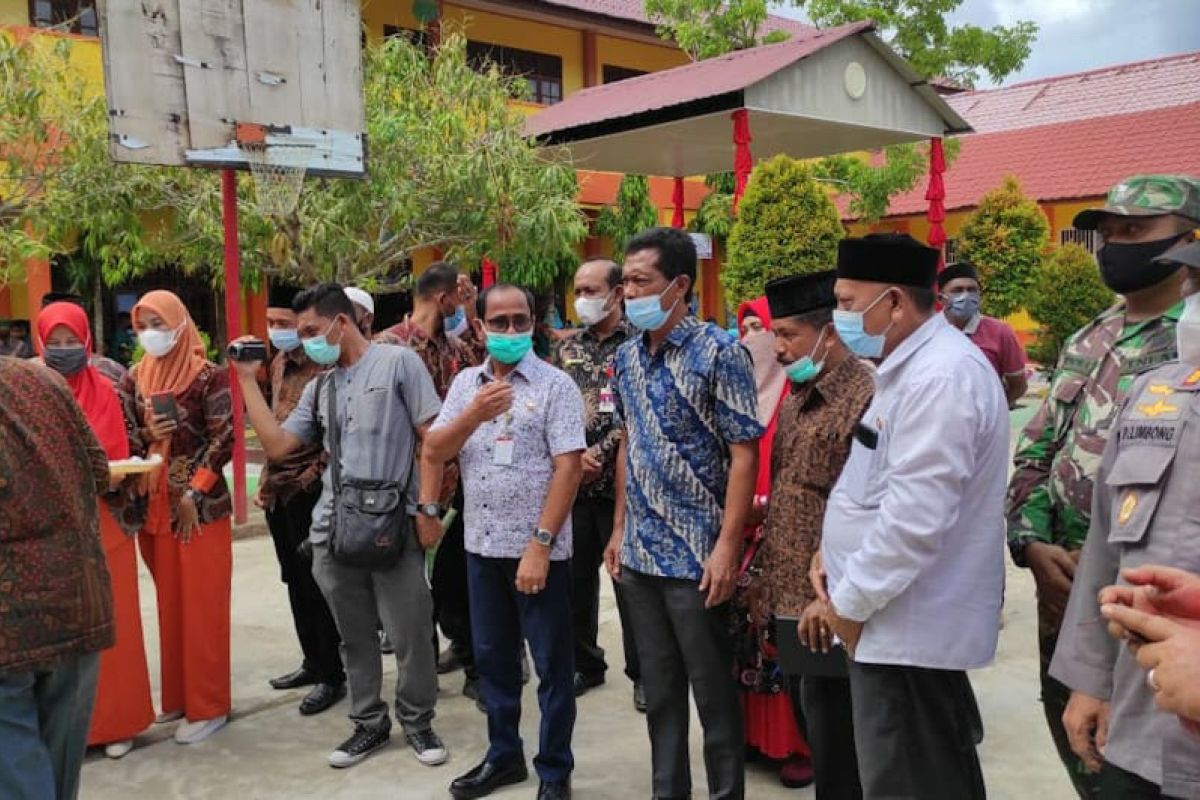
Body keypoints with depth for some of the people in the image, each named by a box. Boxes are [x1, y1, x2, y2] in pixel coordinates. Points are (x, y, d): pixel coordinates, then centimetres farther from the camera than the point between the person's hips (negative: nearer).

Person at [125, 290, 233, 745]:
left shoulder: (208, 376, -8)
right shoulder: (136, 378, 9)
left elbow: (224, 438, -12)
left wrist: (194, 493, -16)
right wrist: (145, 435, -7)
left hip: (201, 505, -6)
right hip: (153, 505, 6)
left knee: (201, 605, -1)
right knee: (169, 602, 13)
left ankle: (208, 706, 8)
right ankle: (177, 695, 25)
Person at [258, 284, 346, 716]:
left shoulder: (324, 368, -15)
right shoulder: (278, 363, 12)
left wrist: (311, 477, -17)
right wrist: (267, 479, 16)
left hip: (309, 490, -8)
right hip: (278, 490, 8)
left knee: (315, 583, -1)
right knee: (295, 581, 16)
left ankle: (331, 676, 12)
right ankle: (312, 661, 30)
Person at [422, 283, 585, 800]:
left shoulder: (555, 385, -8)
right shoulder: (465, 383, 8)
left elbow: (569, 467, -14)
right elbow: (433, 452, 3)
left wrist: (540, 544, -19)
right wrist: (474, 414, -15)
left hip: (539, 547, -5)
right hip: (482, 543, 5)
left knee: (551, 663, 6)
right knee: (492, 656, 16)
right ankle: (503, 754, 33)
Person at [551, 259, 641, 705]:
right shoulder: (566, 348, 11)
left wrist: (599, 454, -15)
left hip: (619, 483, -5)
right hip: (571, 483, 5)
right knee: (576, 580, 12)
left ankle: (642, 673, 18)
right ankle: (585, 664, 28)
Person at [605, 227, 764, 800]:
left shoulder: (719, 353, -13)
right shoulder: (628, 357, 7)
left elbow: (743, 453, -15)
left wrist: (728, 547, -19)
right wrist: (619, 528, 12)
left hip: (696, 555, -6)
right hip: (640, 553, 6)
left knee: (712, 689, 8)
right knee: (658, 687, 17)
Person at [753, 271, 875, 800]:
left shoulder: (865, 398, -16)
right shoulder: (795, 399, 12)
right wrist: (768, 582, 16)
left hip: (827, 612, -8)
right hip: (791, 600, 9)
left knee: (836, 755, 5)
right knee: (812, 732, 20)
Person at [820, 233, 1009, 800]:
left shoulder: (939, 377, -21)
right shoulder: (911, 366, 13)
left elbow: (914, 519, -27)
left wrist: (850, 602, -15)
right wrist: (836, 557, 8)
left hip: (906, 627, -10)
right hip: (904, 620, 10)